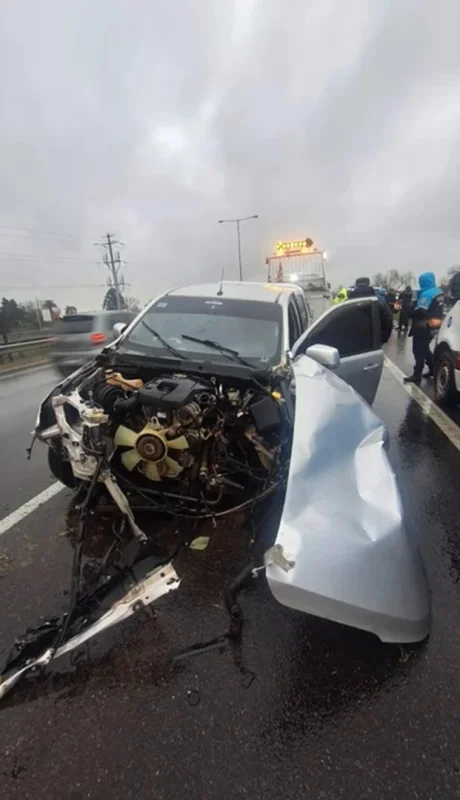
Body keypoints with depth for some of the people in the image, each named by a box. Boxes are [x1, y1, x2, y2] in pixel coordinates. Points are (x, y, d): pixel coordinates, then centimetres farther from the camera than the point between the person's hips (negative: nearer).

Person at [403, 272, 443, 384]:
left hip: (424, 327, -9)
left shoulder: (427, 294, -21)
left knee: (419, 351, -4)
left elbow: (419, 312, -28)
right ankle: (433, 369, 30)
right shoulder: (439, 292, 9)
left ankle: (417, 375, -1)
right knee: (425, 349, 22)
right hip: (434, 326, 10)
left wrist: (409, 313, -10)